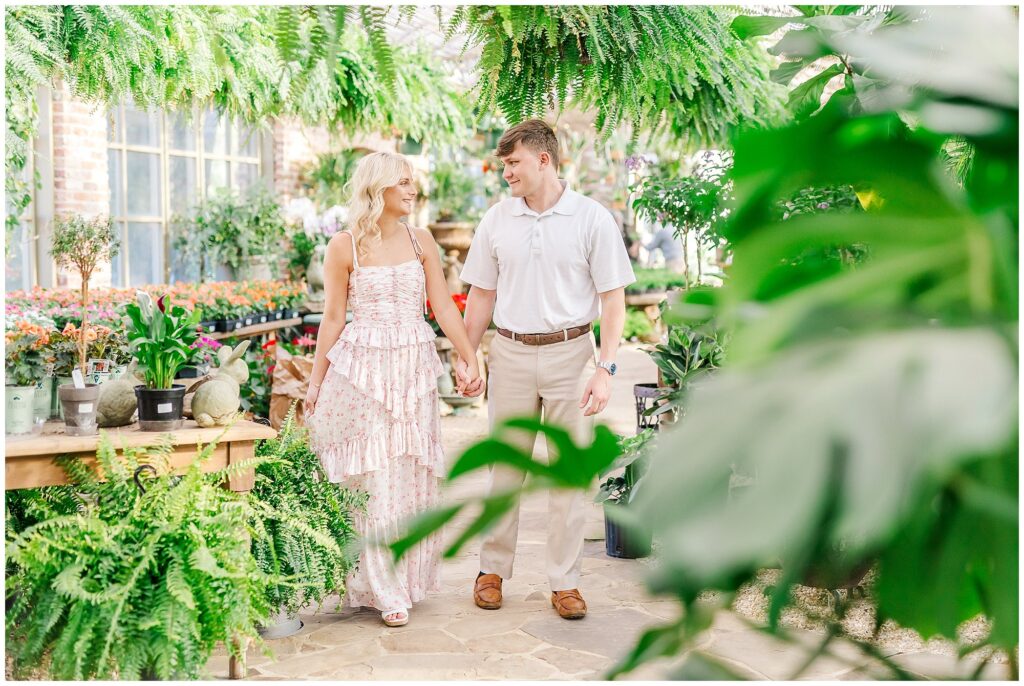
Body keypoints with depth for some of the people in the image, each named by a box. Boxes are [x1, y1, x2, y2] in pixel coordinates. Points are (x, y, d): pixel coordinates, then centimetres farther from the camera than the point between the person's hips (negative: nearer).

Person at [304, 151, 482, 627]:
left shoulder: (421, 242, 6)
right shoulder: (344, 247, -3)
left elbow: (444, 308, 4)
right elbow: (333, 318, 1)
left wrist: (471, 359, -6)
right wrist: (316, 381, 1)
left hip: (414, 369, 3)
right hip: (363, 369, -3)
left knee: (412, 476, 7)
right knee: (373, 477, -1)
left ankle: (408, 577, 22)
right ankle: (385, 589, 9)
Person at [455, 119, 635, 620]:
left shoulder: (592, 219, -4)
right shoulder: (496, 221, 6)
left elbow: (613, 298, -5)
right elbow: (481, 295, 12)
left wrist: (605, 367, -12)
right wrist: (466, 357, 7)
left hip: (570, 353, -2)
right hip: (511, 353, 2)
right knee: (505, 466, 9)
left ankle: (565, 582, 13)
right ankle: (493, 570, 23)